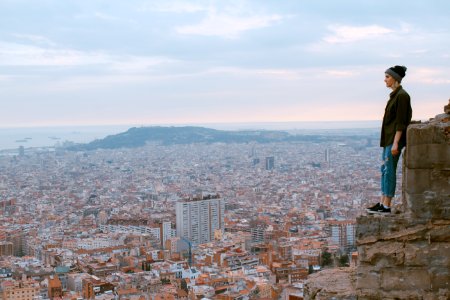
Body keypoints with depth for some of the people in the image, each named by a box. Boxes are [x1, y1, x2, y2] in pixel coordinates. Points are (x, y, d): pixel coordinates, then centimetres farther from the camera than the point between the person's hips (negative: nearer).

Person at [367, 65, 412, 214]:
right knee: (385, 169, 11)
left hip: (395, 137, -10)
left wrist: (395, 143, -22)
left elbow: (401, 122, -19)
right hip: (388, 137, 10)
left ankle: (386, 206, -4)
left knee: (389, 170, -7)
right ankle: (382, 203, 16)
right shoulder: (395, 95, 15)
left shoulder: (402, 95, -14)